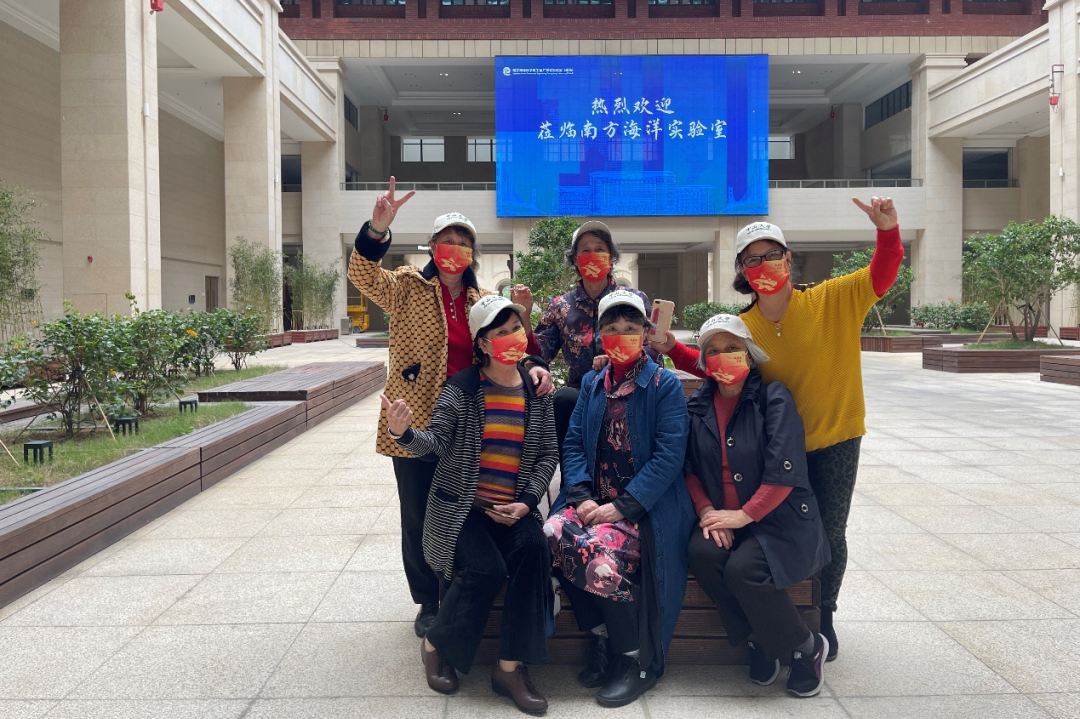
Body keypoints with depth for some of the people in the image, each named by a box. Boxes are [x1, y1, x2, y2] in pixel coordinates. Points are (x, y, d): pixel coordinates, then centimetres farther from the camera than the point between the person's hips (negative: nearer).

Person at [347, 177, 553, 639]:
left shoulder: (484, 301, 10)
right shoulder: (409, 287, -2)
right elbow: (364, 275, -19)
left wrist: (533, 367, -13)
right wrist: (378, 229, -37)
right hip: (415, 422, -3)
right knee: (418, 515, 8)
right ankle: (428, 601, 27)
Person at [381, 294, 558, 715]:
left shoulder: (536, 393, 5)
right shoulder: (461, 389, -4)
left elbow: (547, 455, 5)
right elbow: (436, 441, -13)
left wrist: (526, 502, -8)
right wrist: (403, 433, -35)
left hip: (514, 507, 3)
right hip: (461, 506, -3)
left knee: (534, 550, -26)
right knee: (486, 569, -26)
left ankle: (511, 667, -14)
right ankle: (435, 645, 4)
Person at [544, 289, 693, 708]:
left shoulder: (665, 386, -3)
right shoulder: (592, 383, 13)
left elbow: (669, 457, -11)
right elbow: (573, 443, 8)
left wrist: (623, 506, -18)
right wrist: (581, 497, -9)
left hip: (646, 504, -5)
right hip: (594, 497, 5)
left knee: (601, 549, -30)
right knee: (555, 534, -25)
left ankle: (637, 659, -6)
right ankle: (599, 636, -3)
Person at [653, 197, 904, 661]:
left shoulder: (832, 301, -10)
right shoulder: (741, 328, -5)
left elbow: (881, 276, -14)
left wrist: (887, 231, -32)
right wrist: (673, 349, -8)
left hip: (834, 440, -1)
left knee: (829, 535, 10)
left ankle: (824, 619, 34)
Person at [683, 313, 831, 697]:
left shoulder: (773, 398, -6)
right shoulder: (697, 406, 8)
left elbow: (784, 471, -15)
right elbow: (689, 467, 8)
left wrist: (745, 515, -16)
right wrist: (707, 511, -8)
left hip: (779, 520, -4)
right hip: (722, 521, 4)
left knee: (742, 568, -28)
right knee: (702, 553, -26)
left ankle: (807, 647, 0)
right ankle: (758, 639, -1)